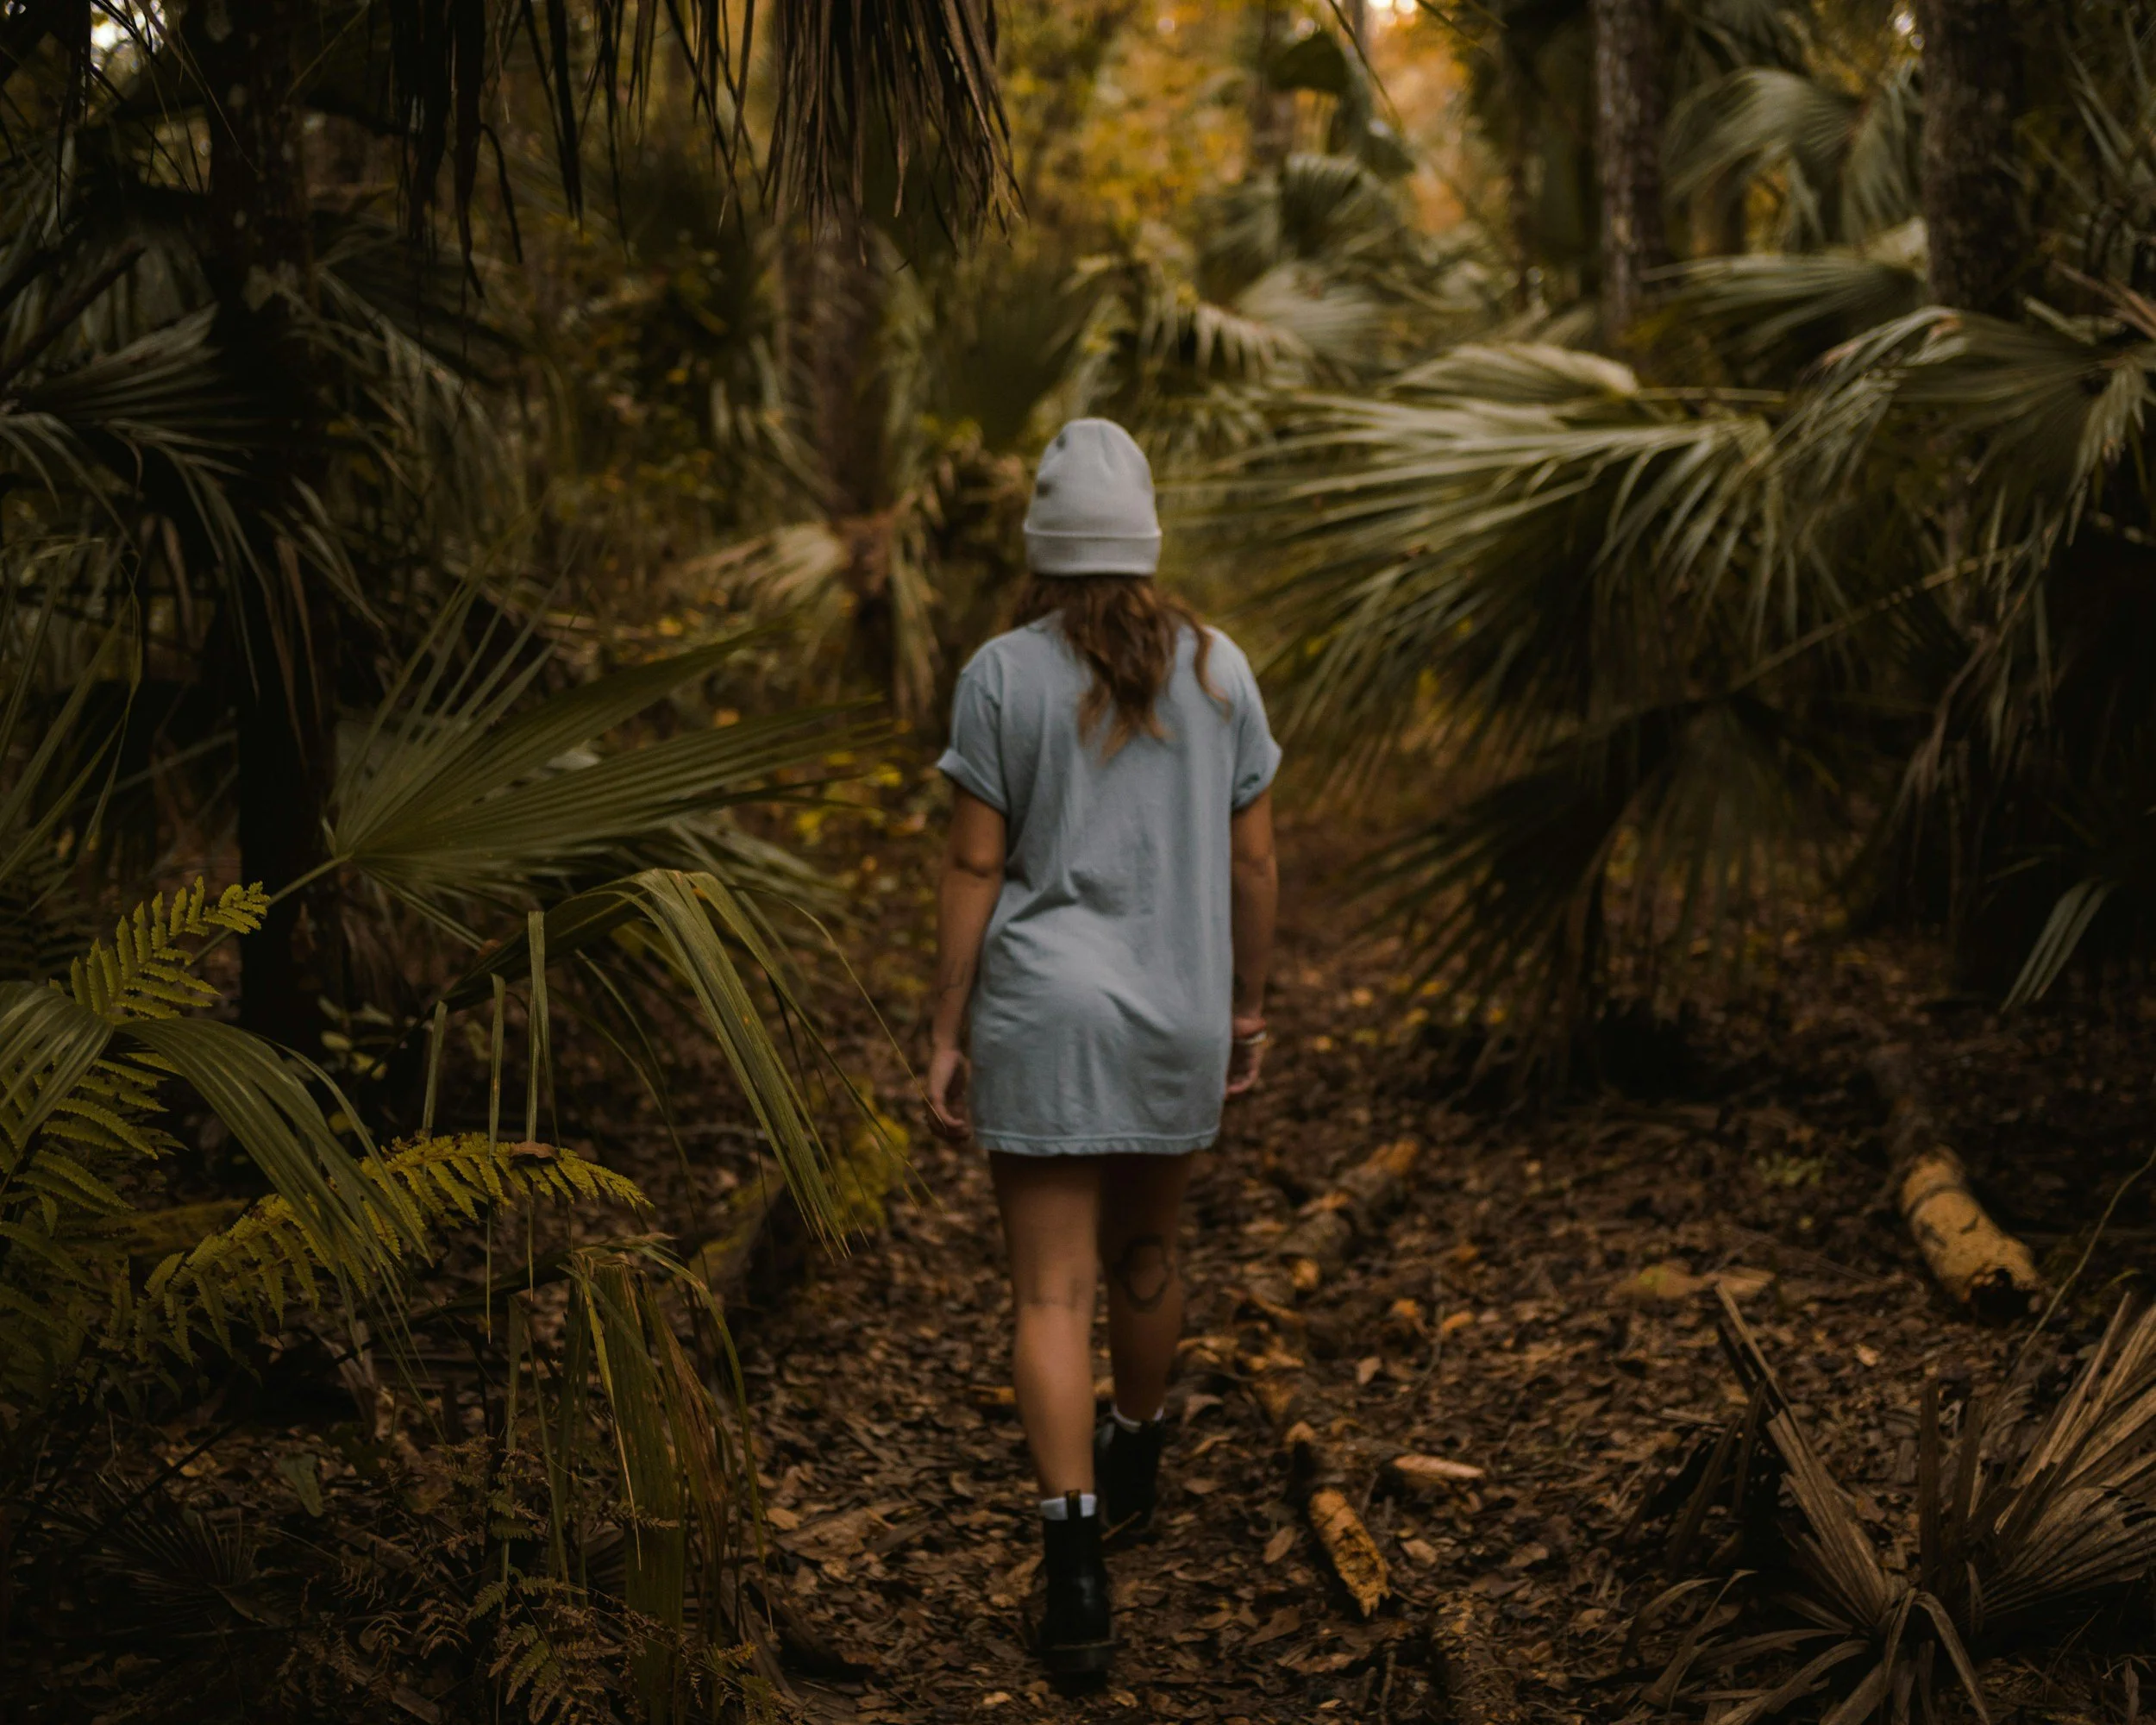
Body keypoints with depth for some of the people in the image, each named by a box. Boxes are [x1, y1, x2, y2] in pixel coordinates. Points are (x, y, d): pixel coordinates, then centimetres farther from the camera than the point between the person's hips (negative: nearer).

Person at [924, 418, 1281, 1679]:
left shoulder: (1002, 675, -8)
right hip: (1179, 1018, 3)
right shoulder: (1217, 667, 0)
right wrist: (1248, 1008, 15)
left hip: (1042, 1013, -3)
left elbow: (974, 866, -8)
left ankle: (1078, 1577, -10)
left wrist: (947, 1036, -1)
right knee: (1145, 1246, 26)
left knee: (1054, 1296, 0)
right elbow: (1254, 857, 3)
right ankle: (1134, 1463, 48)